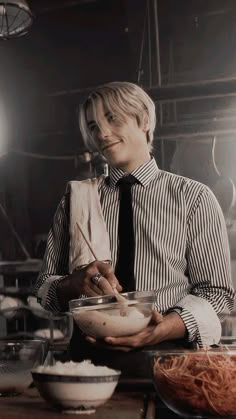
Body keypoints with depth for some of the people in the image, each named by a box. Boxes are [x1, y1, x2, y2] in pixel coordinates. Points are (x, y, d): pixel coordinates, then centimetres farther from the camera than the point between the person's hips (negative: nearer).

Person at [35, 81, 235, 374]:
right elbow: (44, 289, 12)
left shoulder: (193, 197, 4)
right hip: (89, 355, 2)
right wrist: (75, 283, -11)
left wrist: (168, 328, -17)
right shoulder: (76, 199, 12)